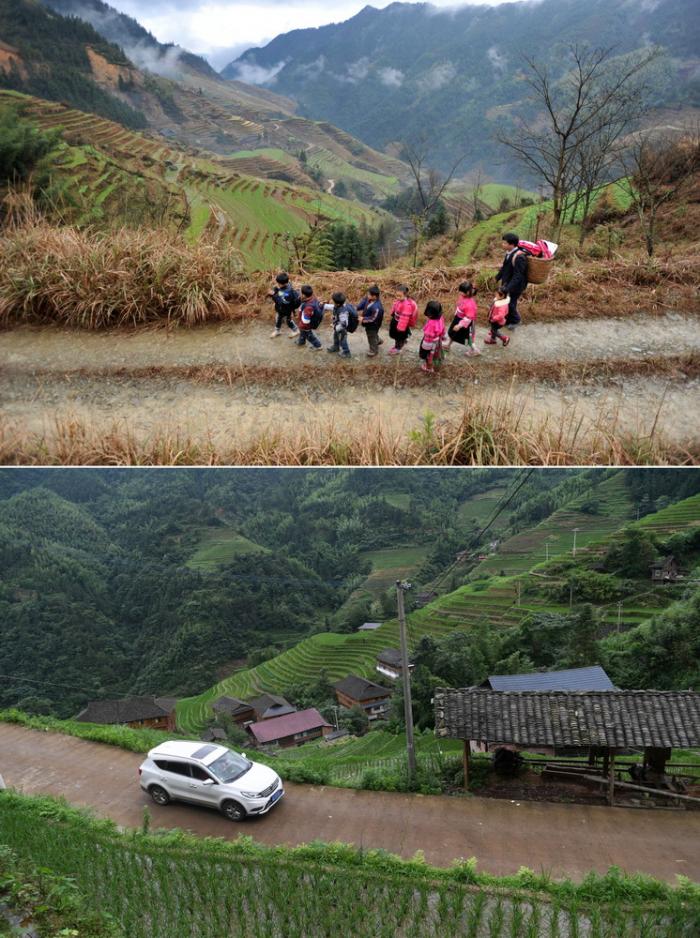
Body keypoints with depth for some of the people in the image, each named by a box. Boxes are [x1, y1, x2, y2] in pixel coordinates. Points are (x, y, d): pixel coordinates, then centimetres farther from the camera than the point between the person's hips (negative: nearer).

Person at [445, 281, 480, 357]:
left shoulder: (470, 304, -39)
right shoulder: (463, 297, -13)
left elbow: (468, 318, -32)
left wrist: (460, 325, -30)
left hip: (465, 323, -8)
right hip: (458, 318, 9)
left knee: (467, 338, 14)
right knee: (452, 333, 28)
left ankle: (474, 351, 38)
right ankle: (447, 345, 53)